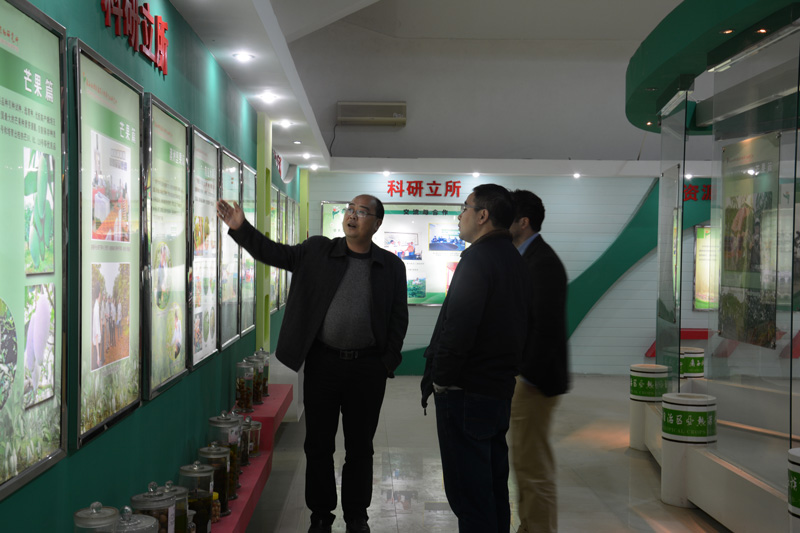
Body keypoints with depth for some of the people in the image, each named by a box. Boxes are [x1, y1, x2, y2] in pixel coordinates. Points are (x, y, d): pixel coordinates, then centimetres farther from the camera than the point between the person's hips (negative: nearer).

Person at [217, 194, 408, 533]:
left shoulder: (391, 266, 3)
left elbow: (399, 317, 5)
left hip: (368, 368, 0)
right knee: (318, 445, 8)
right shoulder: (317, 251, 3)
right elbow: (273, 253, -3)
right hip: (323, 363, 0)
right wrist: (240, 228, -19)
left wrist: (388, 362, -2)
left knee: (360, 448, 10)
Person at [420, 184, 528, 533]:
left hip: (466, 392, -10)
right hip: (501, 388, 10)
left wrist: (440, 380, -13)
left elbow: (459, 328, -23)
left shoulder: (477, 258, -16)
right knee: (494, 483, 17)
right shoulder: (513, 259, 13)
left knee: (467, 490, -4)